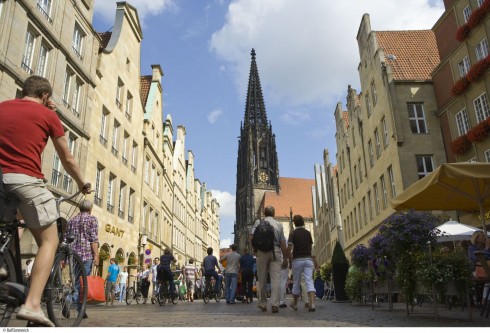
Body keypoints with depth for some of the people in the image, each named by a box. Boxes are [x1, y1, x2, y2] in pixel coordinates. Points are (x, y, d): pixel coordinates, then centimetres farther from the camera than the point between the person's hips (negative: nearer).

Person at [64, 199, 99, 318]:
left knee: (76, 281, 11)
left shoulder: (71, 220, 18)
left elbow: (65, 239, 17)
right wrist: (96, 255, -11)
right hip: (86, 254, -5)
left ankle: (81, 310, 6)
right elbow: (94, 238, -8)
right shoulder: (92, 219, 2)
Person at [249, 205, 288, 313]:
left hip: (262, 252, 0)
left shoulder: (259, 222, 6)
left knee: (262, 279, 9)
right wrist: (285, 258, 13)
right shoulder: (279, 225, 10)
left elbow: (251, 237, -4)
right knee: (276, 279, -1)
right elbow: (283, 243, 8)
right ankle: (275, 304, -10)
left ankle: (263, 304, 19)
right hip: (276, 252, 0)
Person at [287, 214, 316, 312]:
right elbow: (310, 246, 16)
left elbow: (289, 247, -10)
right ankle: (312, 303, -22)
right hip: (308, 259, 2)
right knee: (309, 281, -5)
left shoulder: (293, 233, -3)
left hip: (297, 259, -2)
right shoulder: (308, 233, 9)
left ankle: (295, 304, 26)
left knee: (296, 283, 11)